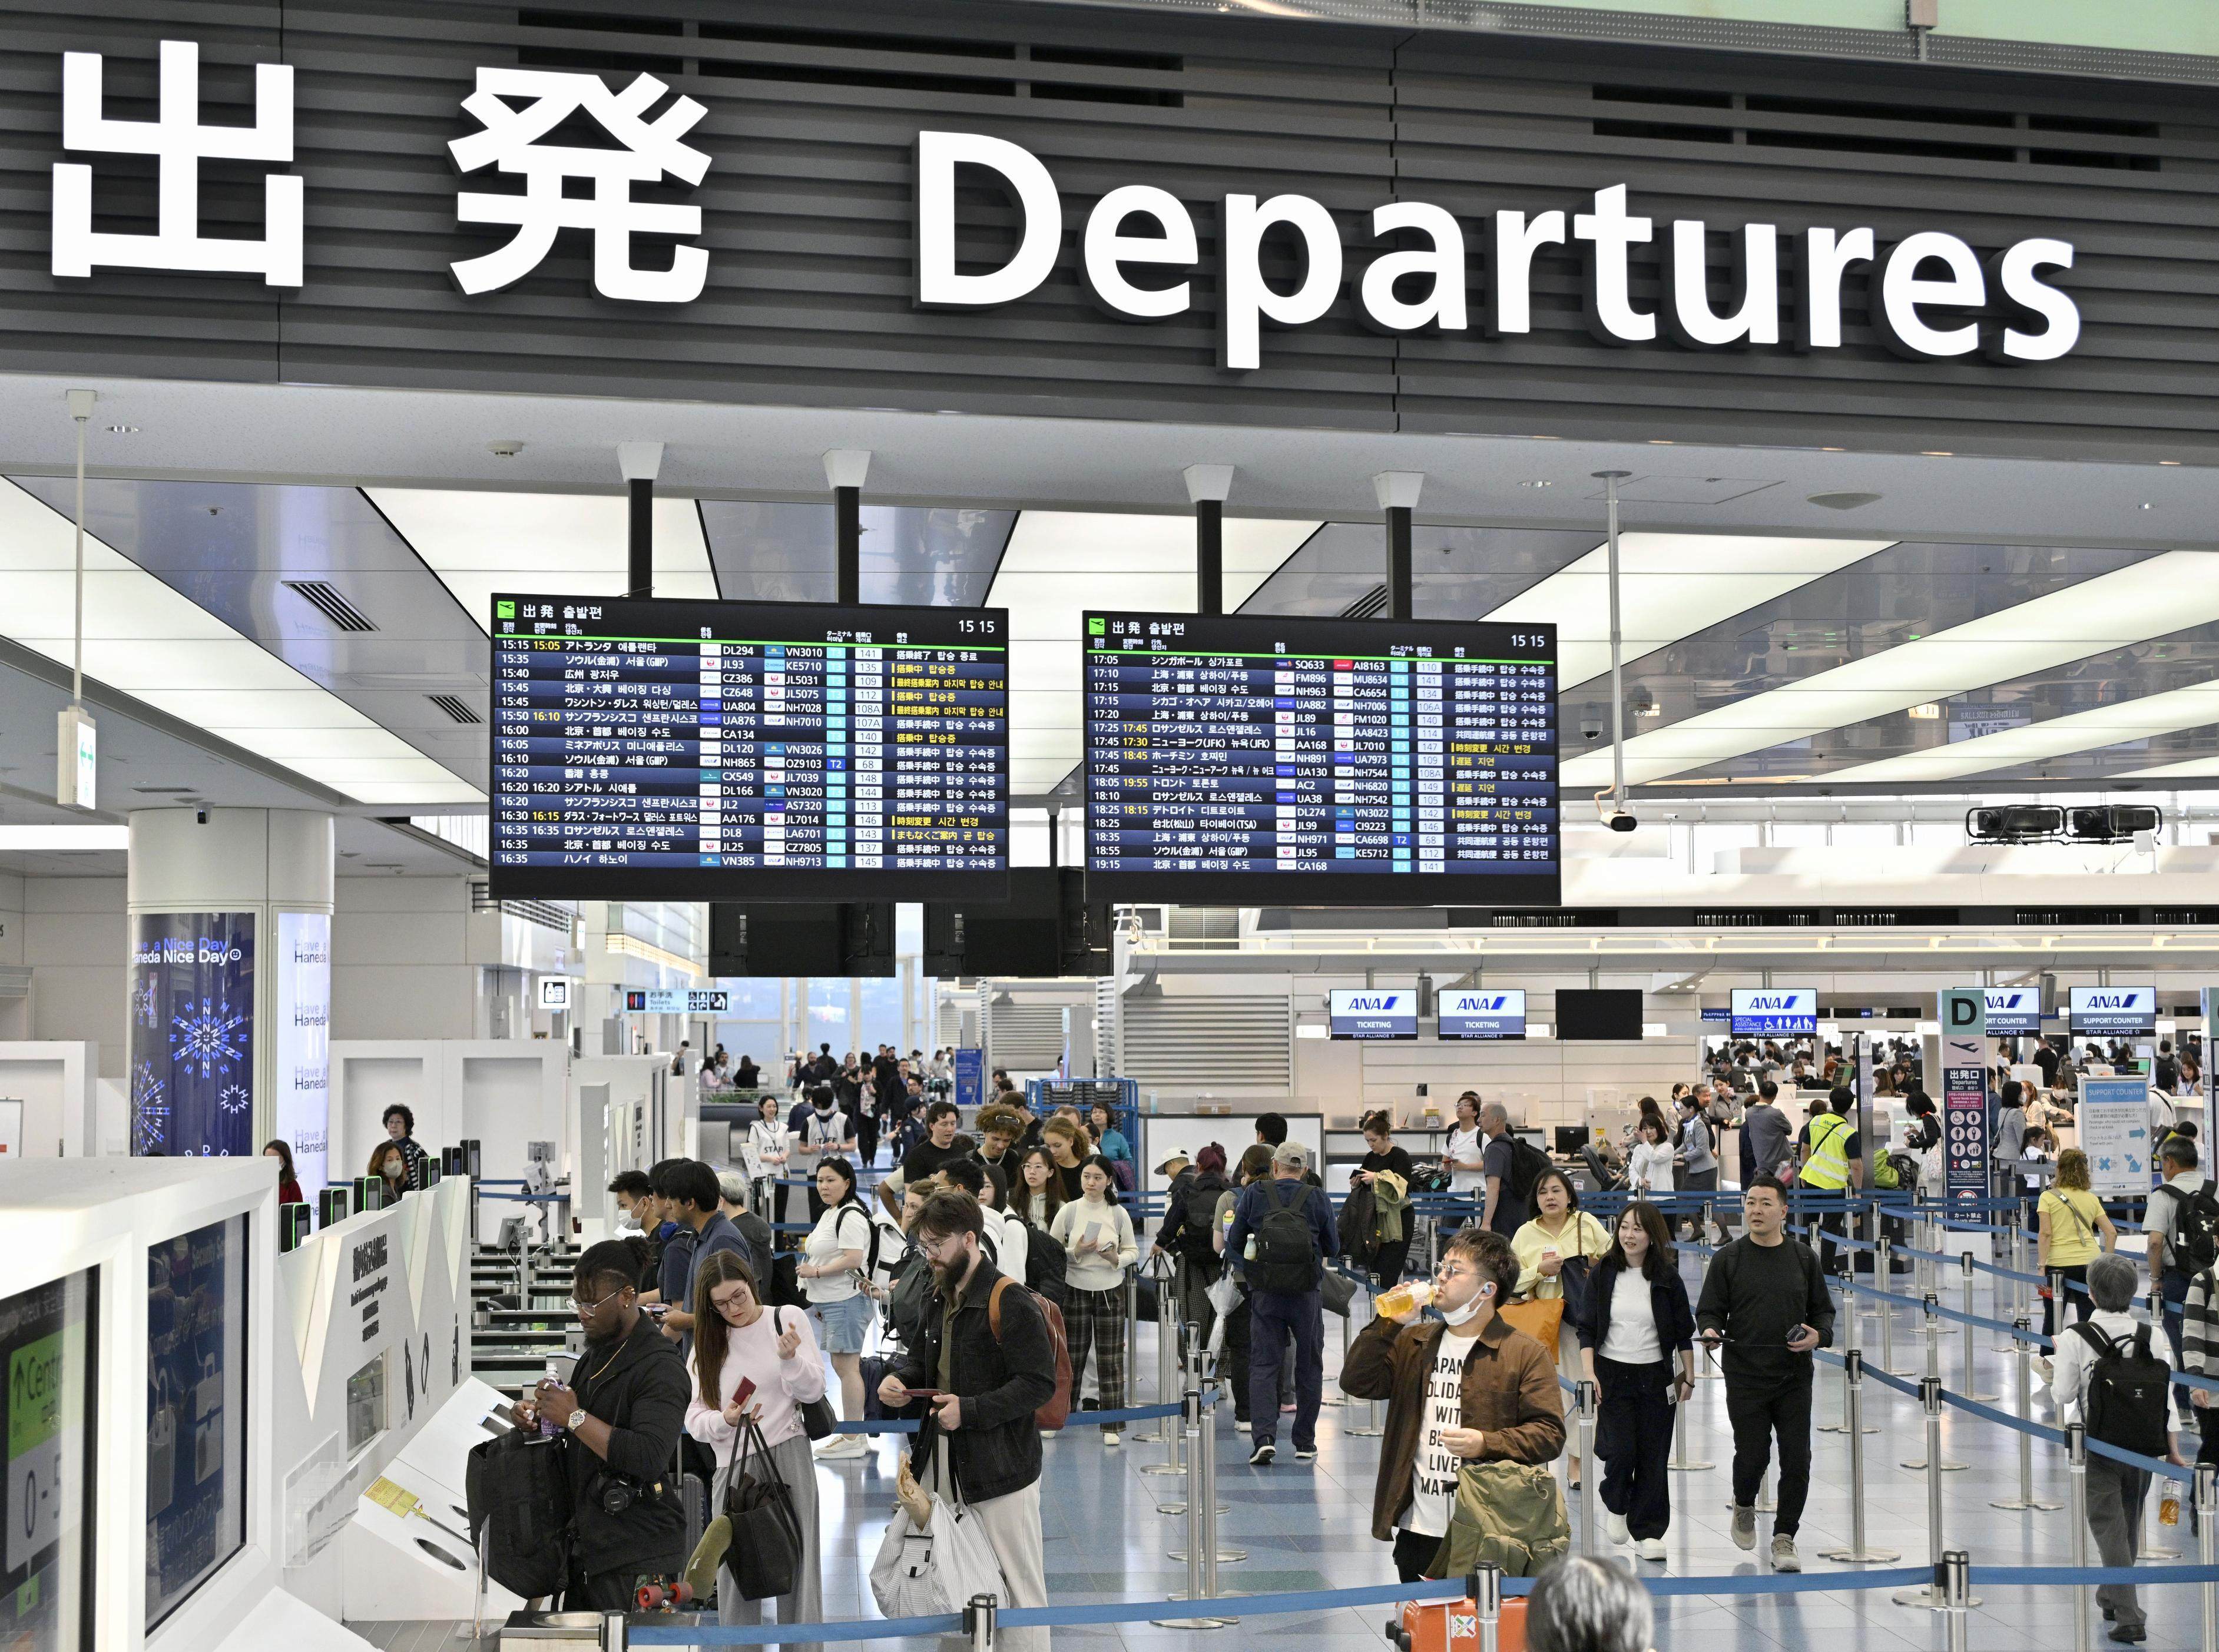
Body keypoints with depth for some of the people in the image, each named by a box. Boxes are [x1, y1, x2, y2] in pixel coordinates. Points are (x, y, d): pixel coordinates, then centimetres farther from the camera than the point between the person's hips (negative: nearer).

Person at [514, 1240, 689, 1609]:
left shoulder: (661, 1367, -17)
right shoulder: (599, 1351, 12)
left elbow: (649, 1458, -29)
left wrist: (574, 1416, -24)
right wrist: (538, 1414, 5)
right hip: (588, 1540, 9)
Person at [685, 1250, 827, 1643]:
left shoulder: (787, 1318, 1)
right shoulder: (708, 1342, 8)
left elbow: (813, 1391, 2)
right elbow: (695, 1418, 5)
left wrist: (791, 1357, -17)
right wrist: (724, 1421, -16)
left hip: (789, 1458, -2)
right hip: (732, 1464, 2)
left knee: (798, 1565, -3)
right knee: (734, 1574, 1)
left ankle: (803, 1644, 4)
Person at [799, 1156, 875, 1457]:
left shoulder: (850, 1216, -15)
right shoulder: (829, 1214, 18)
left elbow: (853, 1259, -24)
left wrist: (815, 1272, -15)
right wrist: (818, 1300, 23)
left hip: (847, 1301, -11)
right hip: (831, 1302, 11)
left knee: (847, 1366, -7)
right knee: (842, 1367, 14)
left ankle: (852, 1441, -3)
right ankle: (853, 1433, 22)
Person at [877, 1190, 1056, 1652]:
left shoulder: (1010, 1303, -16)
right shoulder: (939, 1296, 12)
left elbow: (1039, 1384, -19)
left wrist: (971, 1410, -24)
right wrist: (899, 1378, 3)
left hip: (999, 1468, -8)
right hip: (941, 1460, 8)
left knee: (1017, 1585, 0)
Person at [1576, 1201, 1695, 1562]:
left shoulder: (1667, 1278, -1)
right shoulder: (1603, 1273, -1)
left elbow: (1684, 1333, 7)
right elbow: (1586, 1328, 1)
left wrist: (1689, 1377, 5)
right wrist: (1589, 1372, -9)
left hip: (1655, 1377, 1)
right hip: (1612, 1374, -1)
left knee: (1654, 1457, 0)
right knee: (1620, 1449, -11)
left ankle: (1648, 1532, 11)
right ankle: (1616, 1506, 20)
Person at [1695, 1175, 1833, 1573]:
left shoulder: (1802, 1257, 7)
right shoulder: (1728, 1259, 1)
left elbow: (1824, 1310, 13)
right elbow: (1710, 1310, 3)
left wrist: (1818, 1336, -8)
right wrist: (1711, 1331, -19)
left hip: (1794, 1379, 2)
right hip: (1746, 1379, -2)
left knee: (1796, 1461, -3)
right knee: (1752, 1457, -1)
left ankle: (1784, 1537, 11)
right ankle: (1744, 1507, 31)